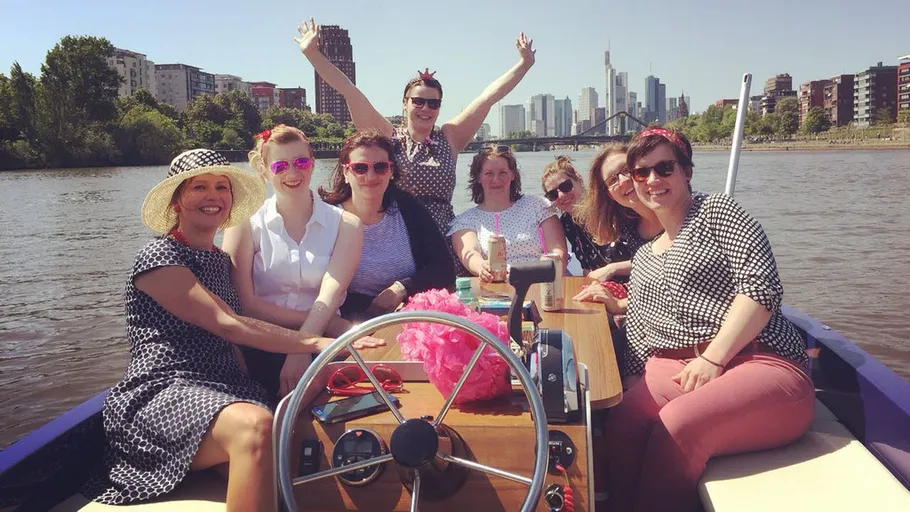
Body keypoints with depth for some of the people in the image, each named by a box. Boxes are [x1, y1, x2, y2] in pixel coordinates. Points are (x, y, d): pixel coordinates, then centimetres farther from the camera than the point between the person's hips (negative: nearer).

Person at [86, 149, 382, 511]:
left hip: (224, 389, 6)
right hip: (163, 393, -5)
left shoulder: (221, 260, 19)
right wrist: (315, 343, -20)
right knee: (256, 426, -37)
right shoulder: (159, 257, -4)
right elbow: (228, 325, -16)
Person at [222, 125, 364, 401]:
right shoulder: (245, 224, 6)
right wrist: (322, 323, -13)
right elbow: (244, 303, -4)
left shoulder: (345, 225, 8)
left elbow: (331, 294, -8)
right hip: (261, 345, -1)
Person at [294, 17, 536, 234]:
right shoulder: (388, 138, 4)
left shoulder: (449, 138, 8)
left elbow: (488, 97, 7)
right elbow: (349, 91, 0)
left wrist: (524, 63, 8)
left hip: (443, 242, 2)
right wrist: (312, 53, -2)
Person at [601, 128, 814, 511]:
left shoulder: (717, 211, 6)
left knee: (676, 424, -34)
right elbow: (641, 340, 19)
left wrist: (713, 358, -15)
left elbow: (761, 286, -8)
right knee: (622, 425, -28)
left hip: (760, 363, -4)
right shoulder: (642, 259, 24)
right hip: (673, 368, 5)